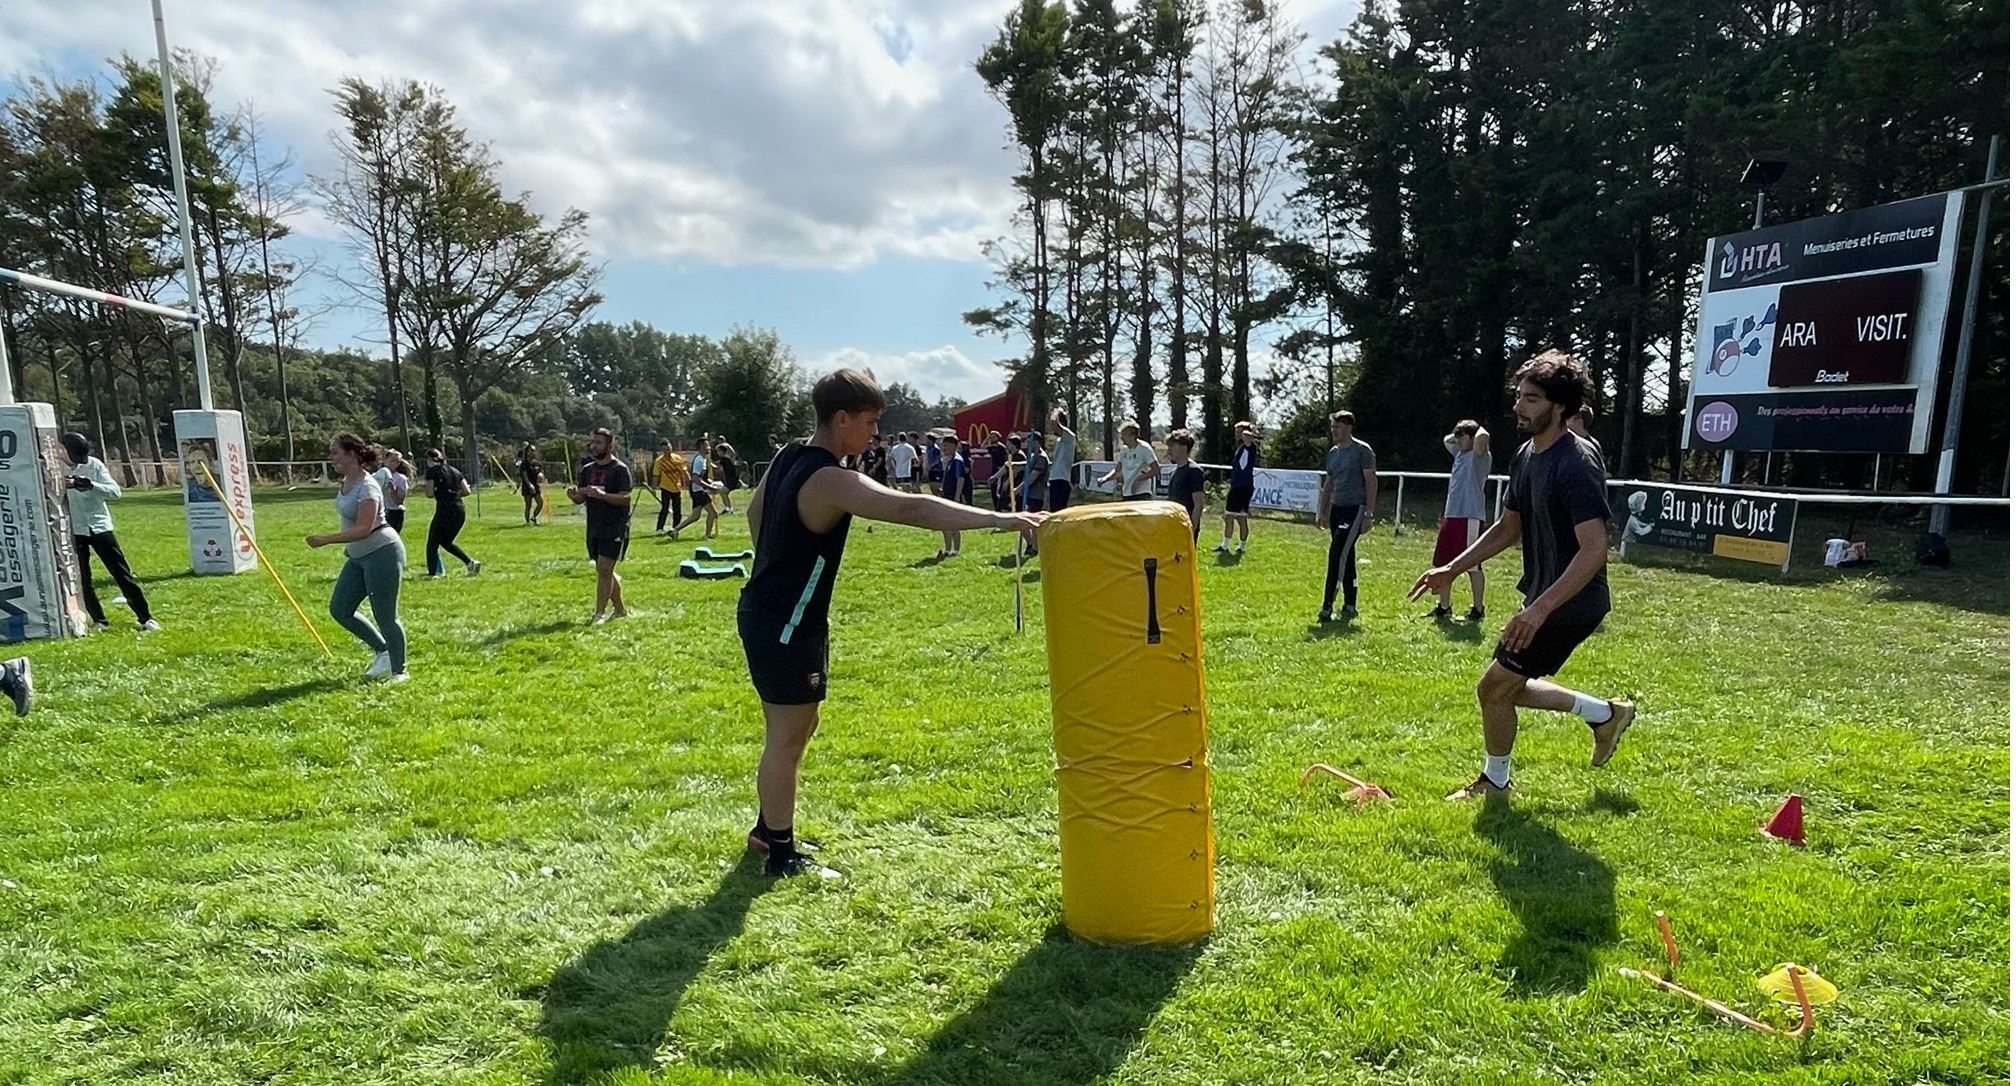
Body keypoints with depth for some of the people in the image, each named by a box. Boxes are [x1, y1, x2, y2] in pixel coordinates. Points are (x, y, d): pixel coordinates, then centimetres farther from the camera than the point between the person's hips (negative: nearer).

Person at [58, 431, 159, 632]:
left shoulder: (94, 465, -7)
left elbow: (115, 492, -12)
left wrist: (90, 485, -26)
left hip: (99, 526, -2)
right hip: (73, 531, 2)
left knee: (122, 574, 0)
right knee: (81, 579, 4)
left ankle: (146, 618, 2)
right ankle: (99, 621, 14)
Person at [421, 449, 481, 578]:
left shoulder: (432, 471, -1)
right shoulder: (454, 471, 16)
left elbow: (429, 493, -6)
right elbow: (467, 491, 11)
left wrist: (438, 493, 13)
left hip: (445, 510, -6)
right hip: (460, 510, 7)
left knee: (432, 544, 6)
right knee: (447, 542, 21)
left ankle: (432, 573, 3)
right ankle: (471, 563, 8)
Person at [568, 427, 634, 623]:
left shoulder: (620, 469, -8)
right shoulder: (587, 469, 11)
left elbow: (625, 498, -17)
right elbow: (580, 499, 12)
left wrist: (602, 495, -31)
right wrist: (573, 495, -11)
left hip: (615, 528, -7)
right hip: (594, 528, 7)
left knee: (604, 570, -11)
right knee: (605, 571, 12)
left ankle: (598, 614, -8)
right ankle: (620, 610, 24)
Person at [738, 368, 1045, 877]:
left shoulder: (789, 458, 6)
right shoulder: (830, 480, -24)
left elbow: (755, 511, 22)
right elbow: (911, 508, -35)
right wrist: (999, 518, -38)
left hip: (768, 612, 10)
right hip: (784, 625, -10)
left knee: (798, 726, 21)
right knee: (787, 737, 1)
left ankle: (768, 828, 35)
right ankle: (782, 856, 14)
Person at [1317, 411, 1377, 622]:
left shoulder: (1362, 450, -7)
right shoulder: (1333, 453, 15)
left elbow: (1372, 482, -10)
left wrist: (1368, 514, -15)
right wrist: (1322, 511, 17)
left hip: (1354, 509, -8)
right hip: (1336, 509, 8)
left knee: (1338, 555, -15)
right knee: (1346, 558, 11)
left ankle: (1327, 606, -16)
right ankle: (1350, 606, 18)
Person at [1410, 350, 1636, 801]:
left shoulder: (1576, 464, -23)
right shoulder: (1526, 455, 6)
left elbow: (1595, 549, -29)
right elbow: (1508, 528, 16)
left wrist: (1541, 608, -36)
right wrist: (1451, 569, 9)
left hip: (1569, 604, -9)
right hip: (1542, 599, 9)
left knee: (1494, 686, -2)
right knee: (1512, 688, 19)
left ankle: (1494, 784, 20)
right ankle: (1606, 714, 37)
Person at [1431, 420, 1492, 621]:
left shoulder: (1480, 456, -6)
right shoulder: (1460, 453, 18)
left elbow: (1483, 437, -27)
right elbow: (1446, 440, 37)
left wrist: (1478, 429, -5)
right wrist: (1460, 433, 20)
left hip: (1470, 518, -9)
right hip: (1451, 516, 9)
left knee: (1473, 565, -3)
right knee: (1443, 563, 12)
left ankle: (1478, 610, 5)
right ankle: (1443, 607, 22)